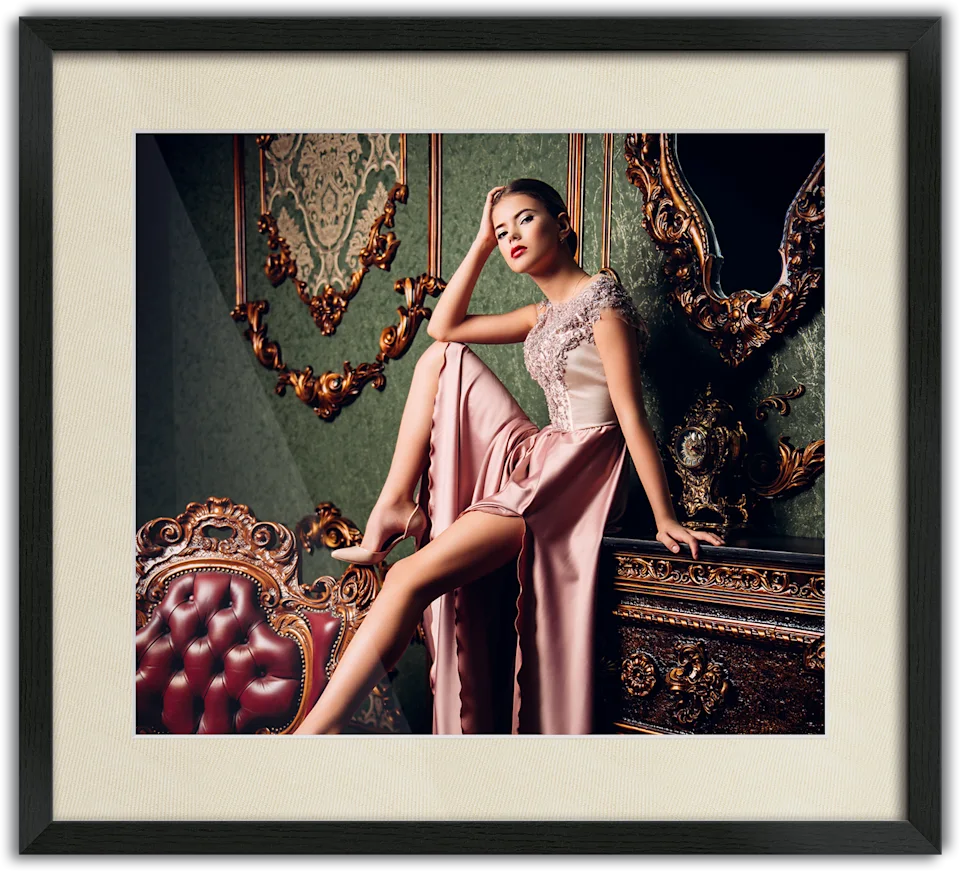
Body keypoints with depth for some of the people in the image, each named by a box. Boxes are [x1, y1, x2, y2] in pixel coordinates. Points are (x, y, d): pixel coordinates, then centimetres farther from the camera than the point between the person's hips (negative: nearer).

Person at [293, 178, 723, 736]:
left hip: (574, 473, -9)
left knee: (410, 578, -20)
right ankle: (397, 505, -2)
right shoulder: (545, 314, 17)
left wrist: (665, 519, -17)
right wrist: (482, 244, 12)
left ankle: (314, 732, -16)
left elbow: (633, 416, -15)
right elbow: (444, 327, 17)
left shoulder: (602, 300, -9)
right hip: (533, 459, 9)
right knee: (440, 357, 6)